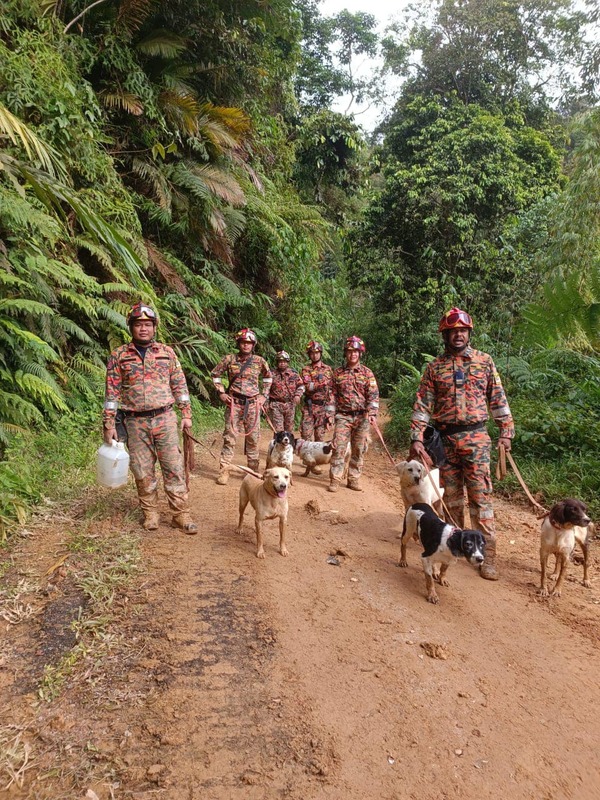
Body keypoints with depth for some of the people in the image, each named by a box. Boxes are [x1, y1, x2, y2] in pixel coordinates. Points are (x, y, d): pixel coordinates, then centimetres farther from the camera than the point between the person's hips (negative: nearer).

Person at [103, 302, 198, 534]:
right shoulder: (119, 355, 2)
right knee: (143, 471, 7)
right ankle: (150, 512, 22)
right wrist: (109, 424, -3)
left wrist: (186, 414, 3)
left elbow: (179, 385, 8)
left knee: (174, 467, -1)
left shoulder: (167, 352, 6)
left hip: (165, 419, 0)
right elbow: (112, 392, 1)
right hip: (135, 422, 0)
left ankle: (181, 514, 7)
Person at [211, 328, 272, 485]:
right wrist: (221, 392, 2)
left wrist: (264, 395, 9)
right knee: (229, 437, -4)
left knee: (253, 438, 7)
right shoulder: (230, 359, -2)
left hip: (253, 404, 1)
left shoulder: (259, 361, 2)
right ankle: (224, 470, 2)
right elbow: (215, 374, 11)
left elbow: (268, 377, 19)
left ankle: (253, 470, 20)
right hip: (234, 403, -1)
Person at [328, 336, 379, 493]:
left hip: (362, 416, 0)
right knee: (338, 448, -7)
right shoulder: (338, 373, 7)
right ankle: (335, 479, 0)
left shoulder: (367, 373, 3)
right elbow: (333, 394, 9)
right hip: (343, 416, 0)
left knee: (359, 450, 5)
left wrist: (372, 413, -15)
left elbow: (373, 395, -2)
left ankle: (353, 479, 16)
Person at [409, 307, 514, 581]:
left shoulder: (484, 361, 5)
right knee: (451, 496, 10)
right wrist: (416, 438, -7)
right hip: (445, 439, 2)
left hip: (476, 438, -1)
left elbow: (498, 398, 7)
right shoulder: (435, 367, 5)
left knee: (480, 496, -4)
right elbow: (422, 404, 1)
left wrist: (506, 432, 2)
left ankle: (487, 554, 2)